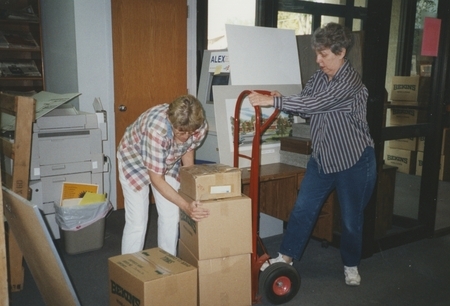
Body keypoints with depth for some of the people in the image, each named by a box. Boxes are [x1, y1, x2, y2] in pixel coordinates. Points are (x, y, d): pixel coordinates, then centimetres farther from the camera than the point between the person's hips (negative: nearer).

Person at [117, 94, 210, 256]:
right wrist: (186, 206, -39)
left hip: (168, 161, 5)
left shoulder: (200, 127, -26)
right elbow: (156, 179, -34)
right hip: (134, 158, -4)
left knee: (171, 217, 2)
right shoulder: (156, 129, -42)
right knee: (137, 221, -9)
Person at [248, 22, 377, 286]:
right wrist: (283, 102, -16)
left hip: (354, 160, -6)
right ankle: (286, 257, 20)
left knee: (352, 218, 9)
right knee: (303, 208, 7)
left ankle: (351, 265, 31)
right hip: (322, 158, 6)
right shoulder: (319, 76, 2)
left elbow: (315, 103, -33)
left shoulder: (350, 80, -22)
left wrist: (272, 101, -35)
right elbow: (305, 104, 5)